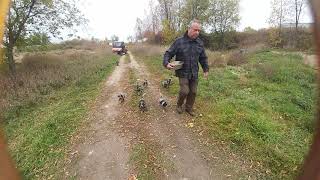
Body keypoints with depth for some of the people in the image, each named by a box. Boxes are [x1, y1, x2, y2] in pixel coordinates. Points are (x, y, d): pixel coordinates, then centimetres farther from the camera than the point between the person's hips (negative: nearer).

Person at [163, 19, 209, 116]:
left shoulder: (200, 43, 5)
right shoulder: (179, 41, -8)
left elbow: (203, 58, 15)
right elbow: (168, 53, -7)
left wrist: (206, 69, 12)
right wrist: (166, 63, -24)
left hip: (194, 73, 5)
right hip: (183, 72, -4)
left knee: (193, 92, 9)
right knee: (185, 91, -10)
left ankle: (189, 108, 31)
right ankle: (179, 105, 21)